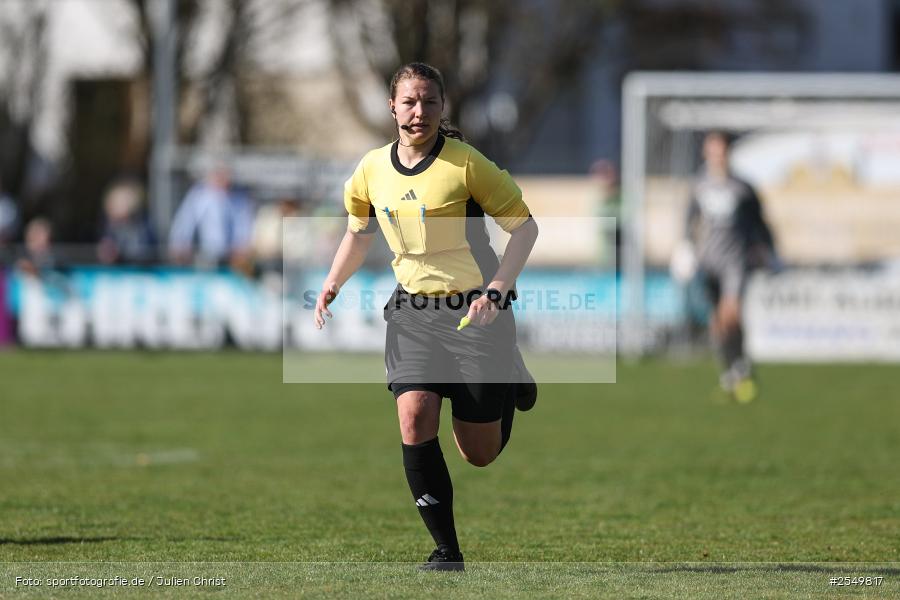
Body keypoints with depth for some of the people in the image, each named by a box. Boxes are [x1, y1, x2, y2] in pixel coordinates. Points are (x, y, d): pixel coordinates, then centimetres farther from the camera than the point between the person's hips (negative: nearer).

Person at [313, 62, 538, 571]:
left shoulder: (465, 163, -12)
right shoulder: (372, 169, 2)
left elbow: (524, 226, -6)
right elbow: (360, 231, 22)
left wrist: (495, 291, -17)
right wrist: (332, 286, 11)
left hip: (475, 313, -3)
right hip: (412, 312, 3)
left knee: (480, 453, 3)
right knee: (415, 422, -19)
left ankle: (510, 383, 38)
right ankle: (447, 550, -9)